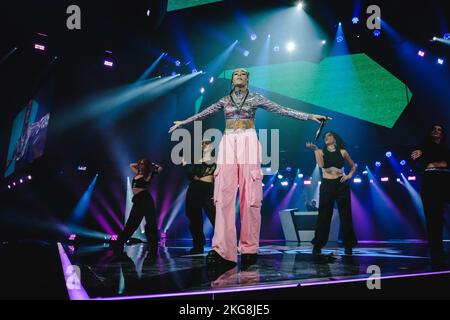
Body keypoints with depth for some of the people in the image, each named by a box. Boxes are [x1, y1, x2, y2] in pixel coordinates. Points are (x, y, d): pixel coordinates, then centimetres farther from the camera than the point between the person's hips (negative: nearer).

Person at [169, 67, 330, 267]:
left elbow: (282, 110, 7)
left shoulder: (255, 98, 11)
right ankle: (222, 250, -15)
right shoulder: (225, 100, 18)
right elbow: (203, 114, 26)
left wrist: (309, 116, 1)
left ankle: (249, 248, -1)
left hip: (248, 144, -2)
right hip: (228, 144, 2)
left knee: (250, 196, -7)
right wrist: (183, 122, 32)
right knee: (224, 195, -10)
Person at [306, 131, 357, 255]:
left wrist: (349, 175, 0)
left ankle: (348, 246, 11)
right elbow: (321, 165, -13)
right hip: (327, 184, 0)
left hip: (341, 184, 0)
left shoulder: (342, 152, 7)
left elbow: (353, 166, 17)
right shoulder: (321, 151, 6)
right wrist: (315, 149, -14)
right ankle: (318, 245, 5)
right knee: (324, 214, 0)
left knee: (345, 214, 2)